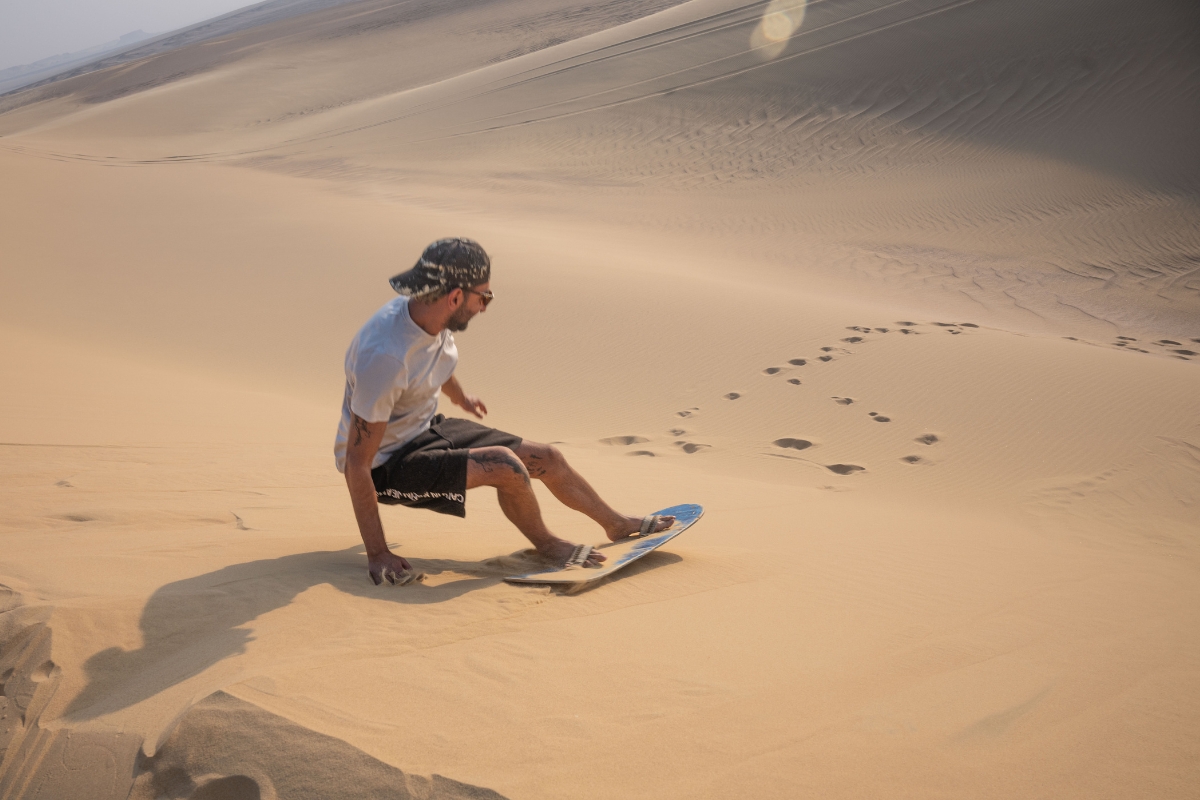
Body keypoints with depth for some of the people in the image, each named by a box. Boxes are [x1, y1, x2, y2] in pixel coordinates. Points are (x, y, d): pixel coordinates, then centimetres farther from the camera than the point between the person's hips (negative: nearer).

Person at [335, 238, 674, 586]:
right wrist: (377, 553, -26)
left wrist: (460, 396, 38)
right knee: (504, 465, -27)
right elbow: (356, 460, -30)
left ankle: (617, 524, 36)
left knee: (548, 459, 10)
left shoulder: (428, 312, -10)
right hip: (384, 465, -8)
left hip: (428, 428, 9)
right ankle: (544, 543, 4)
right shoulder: (385, 357, -35)